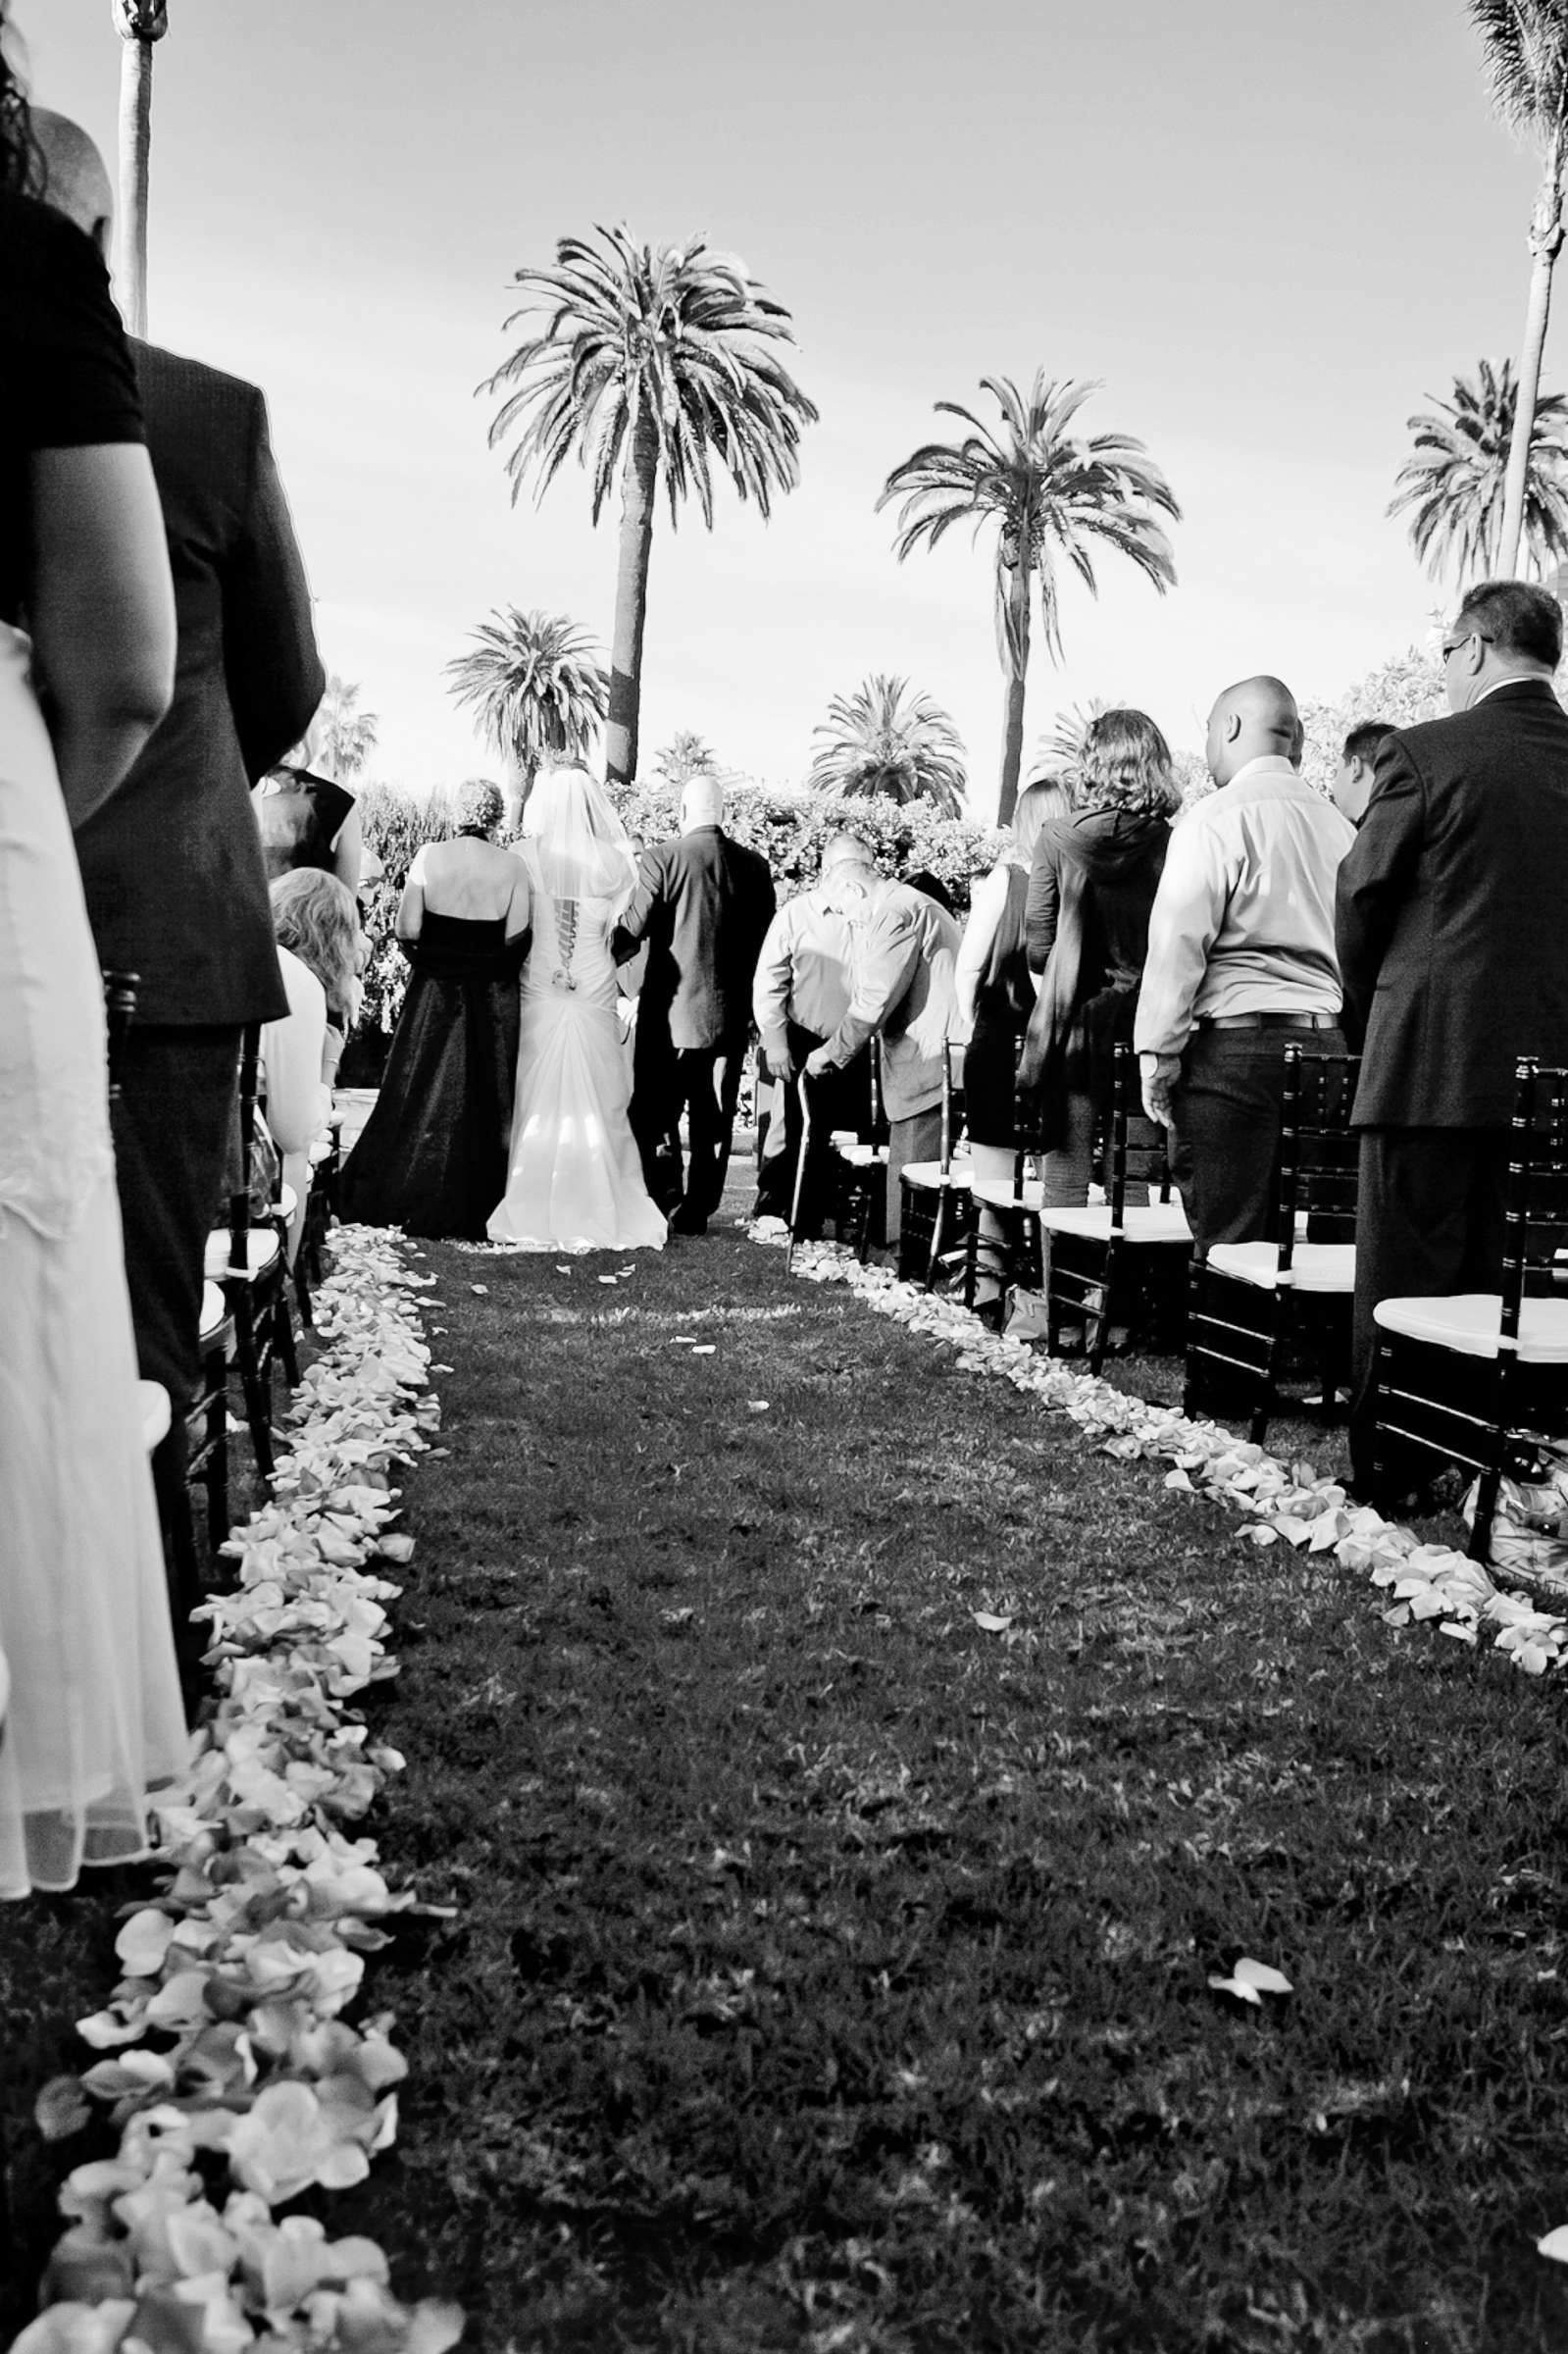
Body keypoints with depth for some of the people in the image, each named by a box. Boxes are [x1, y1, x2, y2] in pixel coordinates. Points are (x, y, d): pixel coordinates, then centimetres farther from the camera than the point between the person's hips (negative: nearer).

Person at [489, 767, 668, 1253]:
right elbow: (623, 929, 0)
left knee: (539, 1102, 6)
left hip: (538, 991, 0)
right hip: (595, 990, 1)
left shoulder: (526, 857, -6)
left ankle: (534, 1212, 9)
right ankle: (599, 1209, 10)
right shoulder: (612, 862, -3)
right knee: (597, 1102, 8)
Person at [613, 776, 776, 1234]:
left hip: (670, 1012, -4)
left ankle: (666, 1202, -2)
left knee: (651, 1116, 6)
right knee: (713, 1123, 11)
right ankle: (696, 1211, 16)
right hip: (731, 1015, 4)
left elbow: (632, 931, -12)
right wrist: (753, 1005, 18)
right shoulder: (754, 866, 2)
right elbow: (765, 942, 7)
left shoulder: (662, 858, -11)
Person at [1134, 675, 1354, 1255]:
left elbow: (1179, 941, -9)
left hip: (1236, 1039, -6)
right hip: (1327, 1042, 7)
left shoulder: (1216, 818, -4)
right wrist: (1345, 1042, 17)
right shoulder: (1338, 825, 16)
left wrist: (1158, 1050, -5)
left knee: (1228, 1240, -5)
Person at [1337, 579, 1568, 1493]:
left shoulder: (1426, 754, -9)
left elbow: (1363, 899, -3)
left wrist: (1363, 1012, 13)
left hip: (1431, 1060, -5)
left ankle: (1388, 1478, 9)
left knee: (1403, 1287, 3)